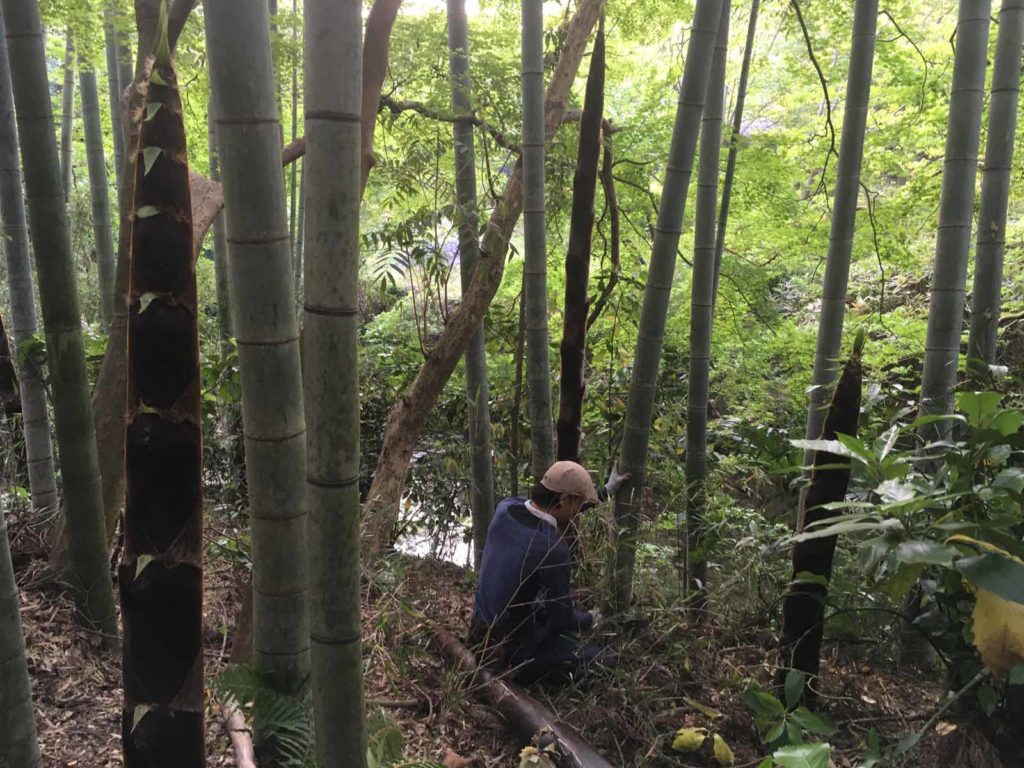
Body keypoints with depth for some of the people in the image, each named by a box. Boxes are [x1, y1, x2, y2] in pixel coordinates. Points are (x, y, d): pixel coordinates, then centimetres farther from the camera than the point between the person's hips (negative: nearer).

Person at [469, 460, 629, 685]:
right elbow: (563, 618, -17)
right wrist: (591, 619, 6)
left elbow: (551, 508, 12)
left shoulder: (506, 508, -10)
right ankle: (523, 672, 0)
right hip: (511, 650, -8)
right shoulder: (552, 548, -30)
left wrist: (606, 490, 16)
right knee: (606, 665, -2)